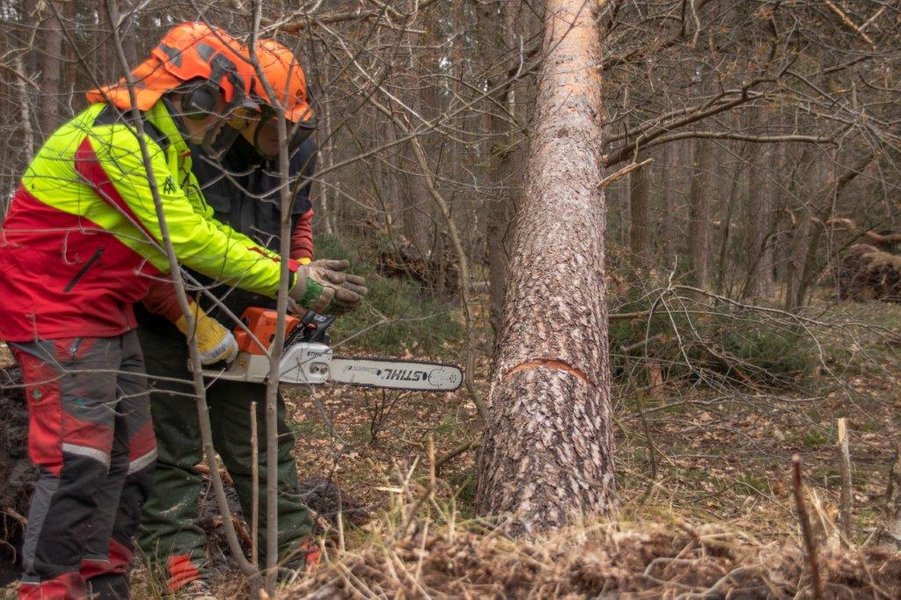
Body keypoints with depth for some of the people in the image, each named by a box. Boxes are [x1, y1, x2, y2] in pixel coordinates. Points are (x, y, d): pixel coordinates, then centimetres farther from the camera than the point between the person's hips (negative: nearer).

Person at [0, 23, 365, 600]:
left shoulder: (163, 146, 10)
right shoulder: (114, 139, -23)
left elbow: (206, 230, 8)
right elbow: (189, 241, -26)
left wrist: (295, 272, -2)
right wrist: (294, 280, -20)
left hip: (108, 314, 10)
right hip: (55, 312, -10)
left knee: (130, 460, 9)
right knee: (79, 461, -12)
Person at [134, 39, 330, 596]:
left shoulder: (295, 153, -5)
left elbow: (299, 224, 12)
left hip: (244, 331, 5)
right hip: (169, 333, -5)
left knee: (263, 448, 10)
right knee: (173, 453, 1)